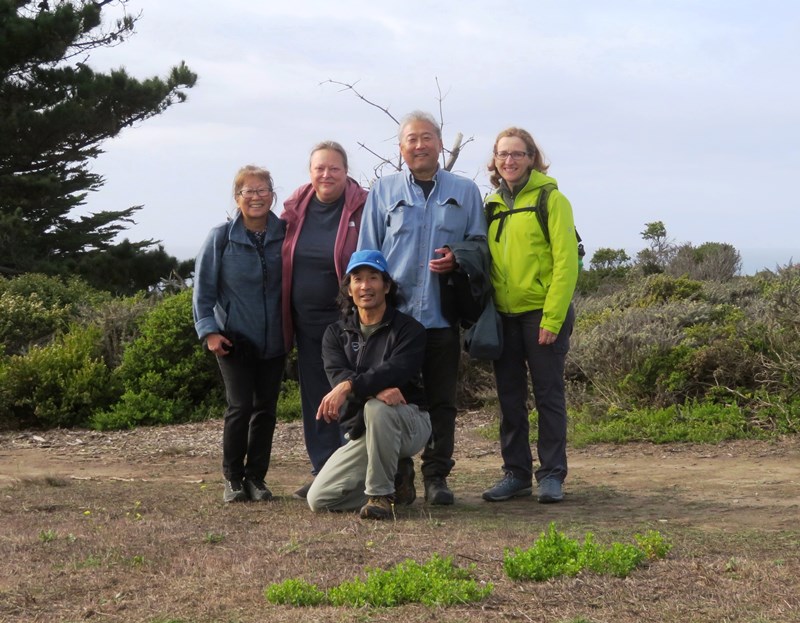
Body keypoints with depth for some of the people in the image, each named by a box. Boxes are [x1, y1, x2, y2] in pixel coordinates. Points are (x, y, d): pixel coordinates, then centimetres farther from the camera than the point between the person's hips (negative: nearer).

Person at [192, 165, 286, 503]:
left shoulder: (285, 234, 1)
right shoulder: (221, 237, -4)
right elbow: (203, 288, 0)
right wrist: (209, 331, -7)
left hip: (274, 341, 3)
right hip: (235, 340, -2)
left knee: (266, 409, 6)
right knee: (240, 406, -10)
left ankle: (256, 478, 17)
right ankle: (233, 478, 4)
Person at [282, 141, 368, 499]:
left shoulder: (362, 207, -7)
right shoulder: (296, 208, 7)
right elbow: (284, 261, 14)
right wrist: (284, 315, 10)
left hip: (347, 318, -5)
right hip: (307, 319, 5)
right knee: (315, 399, 10)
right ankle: (323, 472, 18)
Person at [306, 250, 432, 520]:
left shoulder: (408, 329, -3)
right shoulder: (336, 333, 8)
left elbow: (395, 371, -22)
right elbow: (338, 375, -11)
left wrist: (349, 386, -38)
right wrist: (378, 388, -32)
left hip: (409, 423, -4)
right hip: (361, 431, 5)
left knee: (376, 407, -39)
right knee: (319, 499, -9)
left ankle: (380, 494, -24)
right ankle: (395, 480, 12)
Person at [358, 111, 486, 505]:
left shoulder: (465, 192, 12)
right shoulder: (383, 192, 10)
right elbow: (366, 254, 9)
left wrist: (458, 261, -8)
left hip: (442, 314, 1)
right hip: (394, 313, -1)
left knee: (442, 399, 4)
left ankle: (437, 475, 11)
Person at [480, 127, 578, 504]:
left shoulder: (551, 199, -5)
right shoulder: (492, 205, 12)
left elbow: (565, 262, -10)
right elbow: (484, 262, 13)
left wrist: (552, 318, -16)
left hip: (542, 313, -5)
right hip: (503, 315, 5)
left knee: (548, 394, 1)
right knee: (510, 396, 9)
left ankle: (552, 475, 9)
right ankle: (515, 473, 18)